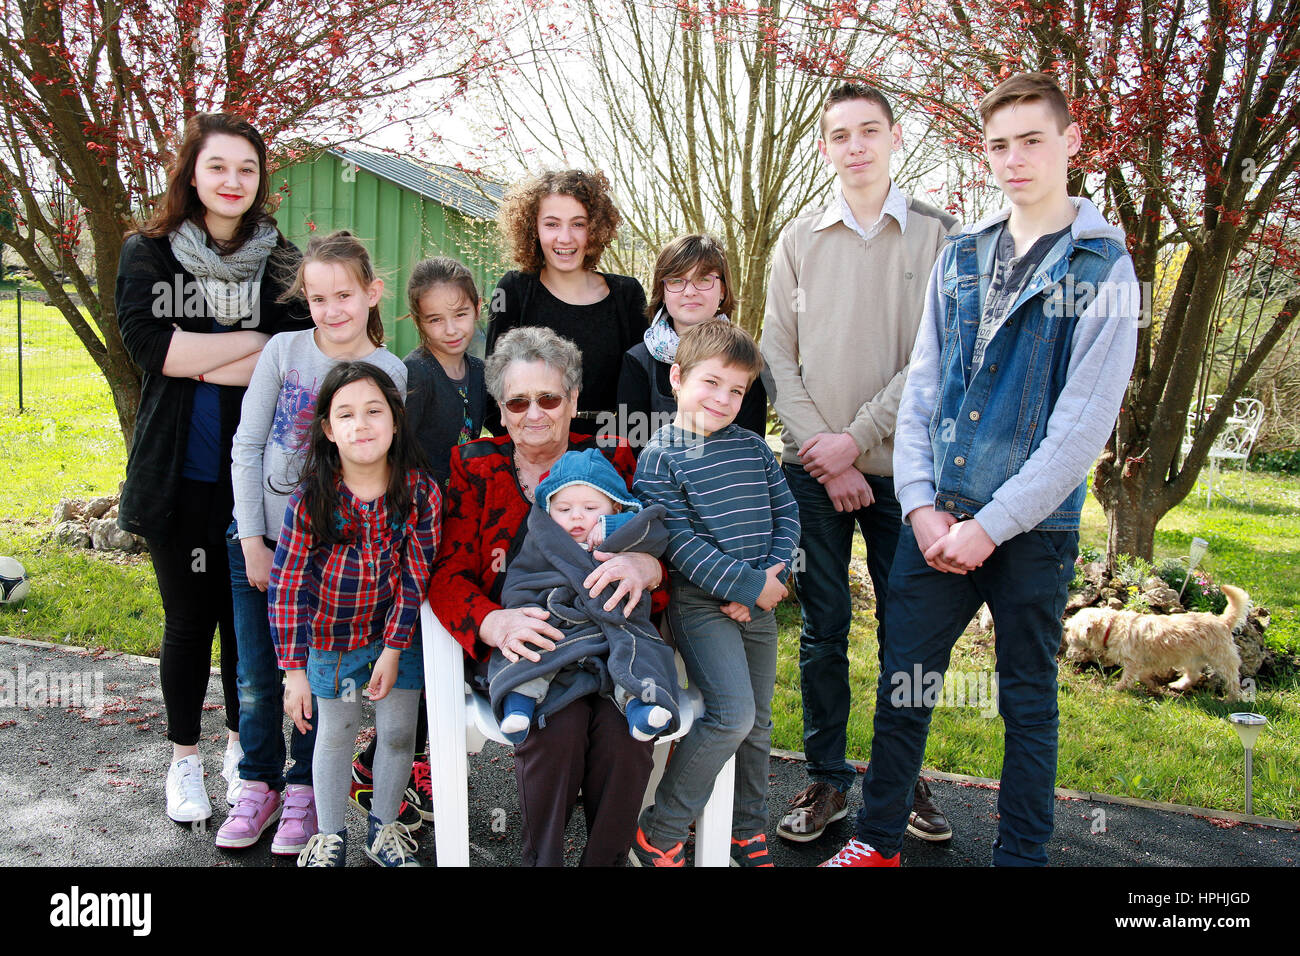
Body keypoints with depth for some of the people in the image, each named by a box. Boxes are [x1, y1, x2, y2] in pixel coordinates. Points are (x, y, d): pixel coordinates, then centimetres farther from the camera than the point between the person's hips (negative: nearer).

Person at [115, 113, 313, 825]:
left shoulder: (280, 259, 4)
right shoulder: (147, 253, 1)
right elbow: (148, 345, -14)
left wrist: (199, 359, -15)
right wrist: (253, 341, -13)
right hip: (179, 473, -1)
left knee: (249, 614, 11)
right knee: (189, 618, 10)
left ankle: (242, 746, 31)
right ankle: (184, 758, 29)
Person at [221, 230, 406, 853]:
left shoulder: (392, 374, -7)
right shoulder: (283, 351, -5)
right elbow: (247, 446, -3)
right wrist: (252, 541, -5)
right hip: (259, 539, 2)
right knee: (255, 680, 11)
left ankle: (305, 789, 29)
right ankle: (260, 785, 31)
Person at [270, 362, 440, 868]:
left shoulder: (420, 492, -17)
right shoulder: (310, 499, -19)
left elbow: (416, 575, -10)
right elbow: (288, 585, -14)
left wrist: (394, 647, -11)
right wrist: (294, 669, -14)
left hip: (399, 632, 1)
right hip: (333, 632, -1)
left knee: (399, 731, 9)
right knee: (335, 734, 13)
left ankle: (383, 826, 34)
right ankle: (329, 835, 34)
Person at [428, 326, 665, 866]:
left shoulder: (611, 462, 14)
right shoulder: (475, 468, 12)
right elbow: (448, 575, 4)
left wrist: (645, 567, -20)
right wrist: (496, 623, -19)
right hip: (517, 646, -1)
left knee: (624, 728, -29)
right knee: (558, 726, -31)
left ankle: (606, 859, -4)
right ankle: (541, 859, -6)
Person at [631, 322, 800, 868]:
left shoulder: (753, 447, 9)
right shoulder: (659, 458, -9)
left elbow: (786, 511, 9)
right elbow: (678, 541, -15)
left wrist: (773, 572, -9)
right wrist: (748, 584, -18)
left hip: (761, 601, 6)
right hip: (701, 602, -6)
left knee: (758, 721, 13)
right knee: (732, 714, -18)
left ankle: (747, 829, 33)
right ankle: (658, 834, -2)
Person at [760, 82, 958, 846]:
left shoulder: (938, 235, 2)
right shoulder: (800, 240, 8)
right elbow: (778, 358, 3)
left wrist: (857, 438, -11)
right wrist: (825, 455, -6)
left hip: (901, 466, -1)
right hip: (814, 467, 1)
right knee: (823, 629, 7)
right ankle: (828, 779, 21)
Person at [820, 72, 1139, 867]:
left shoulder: (1104, 267, -4)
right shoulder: (960, 257, 10)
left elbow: (1084, 423, -11)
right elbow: (922, 388, 8)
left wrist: (990, 526, -14)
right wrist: (921, 503, -3)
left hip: (1033, 526, -3)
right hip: (938, 518, 4)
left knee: (1029, 702, 11)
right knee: (902, 684, 10)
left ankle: (1021, 855, 27)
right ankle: (878, 840, 27)